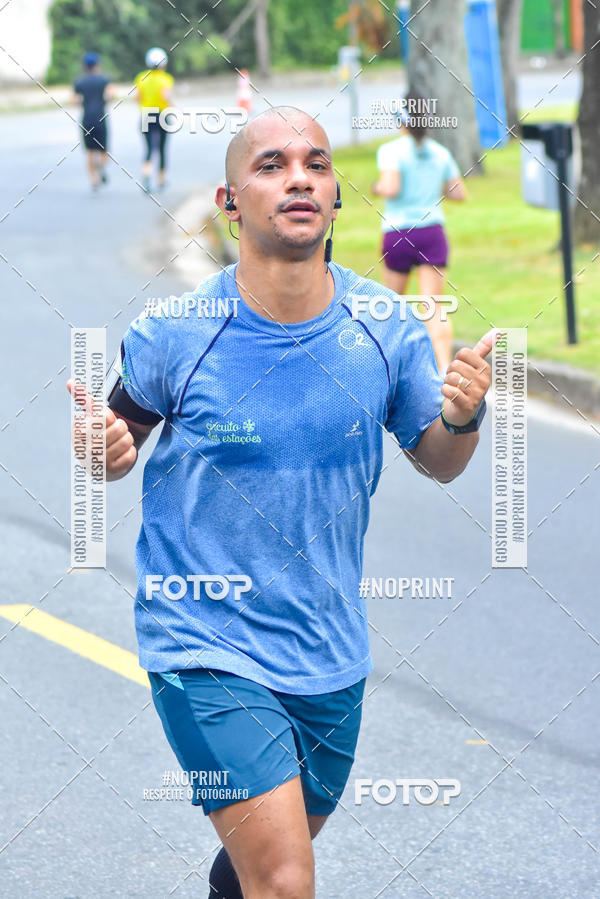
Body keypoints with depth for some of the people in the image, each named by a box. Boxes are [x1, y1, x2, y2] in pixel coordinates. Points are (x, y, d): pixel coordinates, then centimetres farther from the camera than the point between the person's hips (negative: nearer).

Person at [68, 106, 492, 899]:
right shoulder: (171, 335, -15)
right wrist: (103, 452, -22)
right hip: (206, 648, -4)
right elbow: (123, 438, 2)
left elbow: (437, 461, 8)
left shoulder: (387, 328, -6)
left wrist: (463, 418, -15)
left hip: (329, 656, 4)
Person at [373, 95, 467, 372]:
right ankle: (445, 366, -23)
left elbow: (390, 189, -21)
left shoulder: (391, 150, -8)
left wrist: (378, 187, 1)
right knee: (434, 305, -5)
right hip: (433, 233, 3)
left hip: (398, 233, -3)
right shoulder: (440, 153, 7)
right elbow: (460, 193, 11)